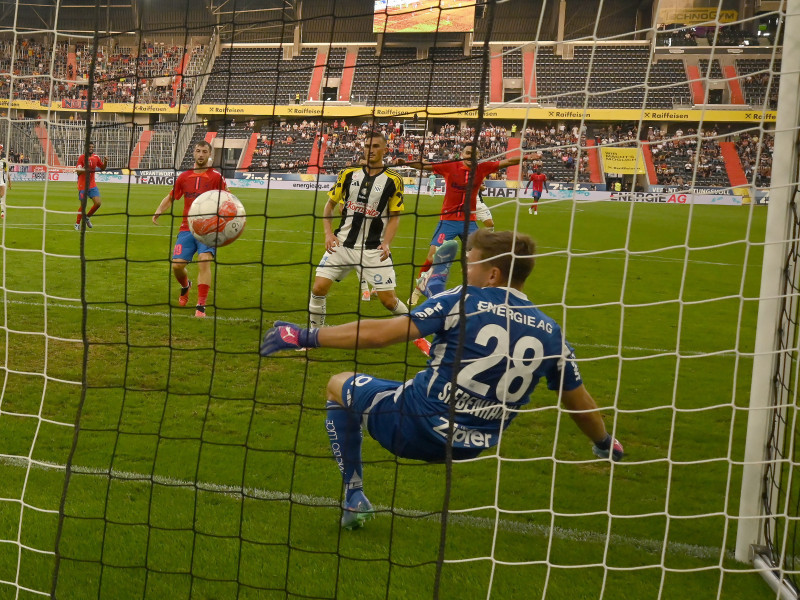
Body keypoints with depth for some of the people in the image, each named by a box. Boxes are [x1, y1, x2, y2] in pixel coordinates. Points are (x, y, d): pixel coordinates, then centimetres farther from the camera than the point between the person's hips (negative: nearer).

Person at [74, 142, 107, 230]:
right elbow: (78, 171, -12)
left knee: (98, 203, -7)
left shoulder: (96, 157, 5)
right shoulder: (81, 157, -8)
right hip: (82, 185, -4)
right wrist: (85, 169, -30)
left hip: (92, 185, 4)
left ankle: (87, 217, 17)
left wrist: (105, 162, -6)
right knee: (83, 205, -2)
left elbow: (103, 168, 14)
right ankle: (77, 223, 16)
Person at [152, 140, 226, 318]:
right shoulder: (184, 177, 10)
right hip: (187, 228, 3)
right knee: (177, 265, -5)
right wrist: (159, 211, 0)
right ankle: (185, 285, 31)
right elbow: (170, 197, 19)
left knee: (204, 262, -21)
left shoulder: (216, 177, -1)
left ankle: (201, 306, -15)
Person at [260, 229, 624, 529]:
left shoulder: (464, 302, -12)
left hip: (415, 424, -6)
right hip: (469, 448, 6)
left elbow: (381, 333, -18)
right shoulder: (549, 332, 0)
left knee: (339, 386, 21)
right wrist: (605, 443, 31)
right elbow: (578, 401, 11)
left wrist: (305, 337, -10)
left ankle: (354, 497, 18)